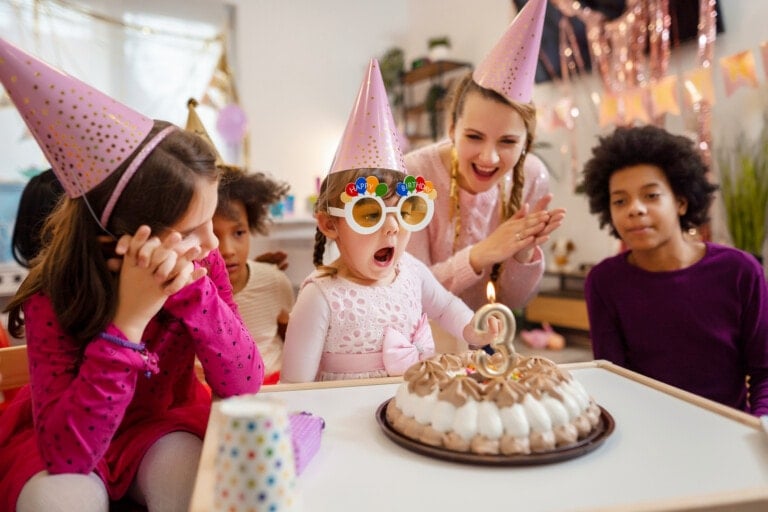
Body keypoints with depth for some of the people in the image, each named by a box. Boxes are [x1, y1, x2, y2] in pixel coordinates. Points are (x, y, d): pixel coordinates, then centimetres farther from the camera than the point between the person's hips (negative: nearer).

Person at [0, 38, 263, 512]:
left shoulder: (201, 262, -19)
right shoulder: (53, 299, -26)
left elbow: (245, 385, -24)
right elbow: (68, 454, -33)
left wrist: (192, 289, -39)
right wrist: (127, 320, -44)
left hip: (163, 422, 1)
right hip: (61, 439, -1)